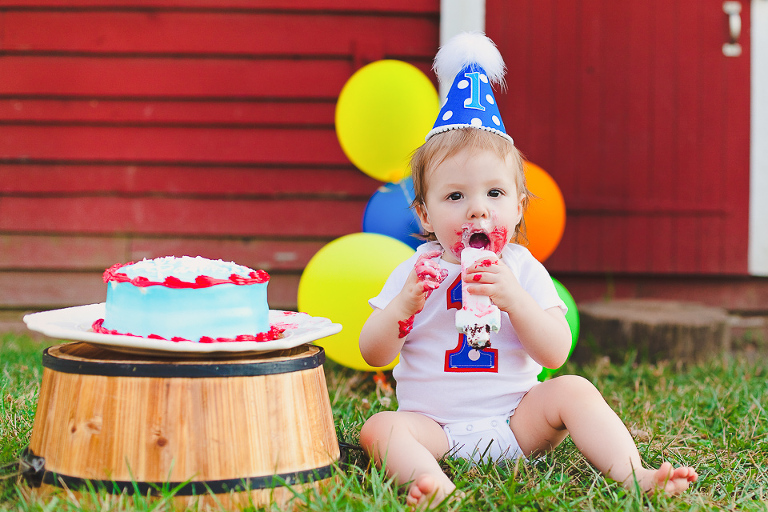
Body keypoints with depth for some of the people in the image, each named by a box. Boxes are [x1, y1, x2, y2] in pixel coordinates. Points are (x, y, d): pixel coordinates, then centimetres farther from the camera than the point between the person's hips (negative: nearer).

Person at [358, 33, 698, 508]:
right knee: (379, 429, -27)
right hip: (435, 424, 0)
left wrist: (513, 299, -22)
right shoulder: (416, 271, 3)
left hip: (516, 419, 1)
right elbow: (374, 355, 1)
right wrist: (404, 304, -18)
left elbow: (556, 354, -7)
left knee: (574, 391, -22)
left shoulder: (523, 269, 3)